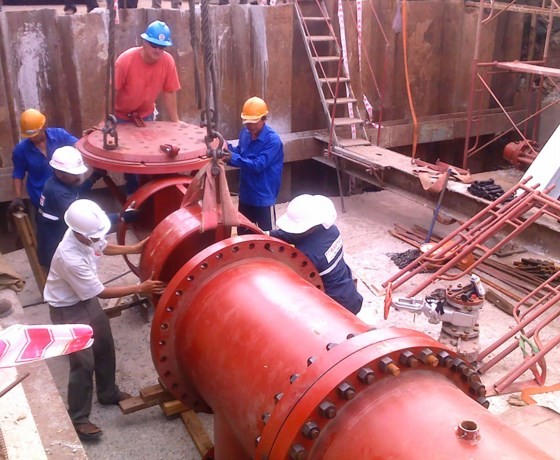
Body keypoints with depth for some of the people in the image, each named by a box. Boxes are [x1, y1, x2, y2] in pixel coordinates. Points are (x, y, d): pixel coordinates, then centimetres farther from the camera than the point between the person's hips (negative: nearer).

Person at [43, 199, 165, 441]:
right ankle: (77, 419, 13)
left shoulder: (85, 233, -16)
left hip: (87, 300, 8)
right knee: (83, 362, -4)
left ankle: (108, 393, 42)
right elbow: (101, 292, -28)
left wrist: (134, 249, 2)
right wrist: (140, 288, -25)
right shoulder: (70, 258, -38)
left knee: (105, 347, 19)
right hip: (68, 309, -8)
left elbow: (103, 247, 11)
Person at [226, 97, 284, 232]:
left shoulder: (273, 140, -22)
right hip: (245, 194, 7)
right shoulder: (245, 133, 1)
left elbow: (258, 164, -28)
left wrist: (233, 158, -35)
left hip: (263, 196, -7)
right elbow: (240, 154, 8)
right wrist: (228, 148, -14)